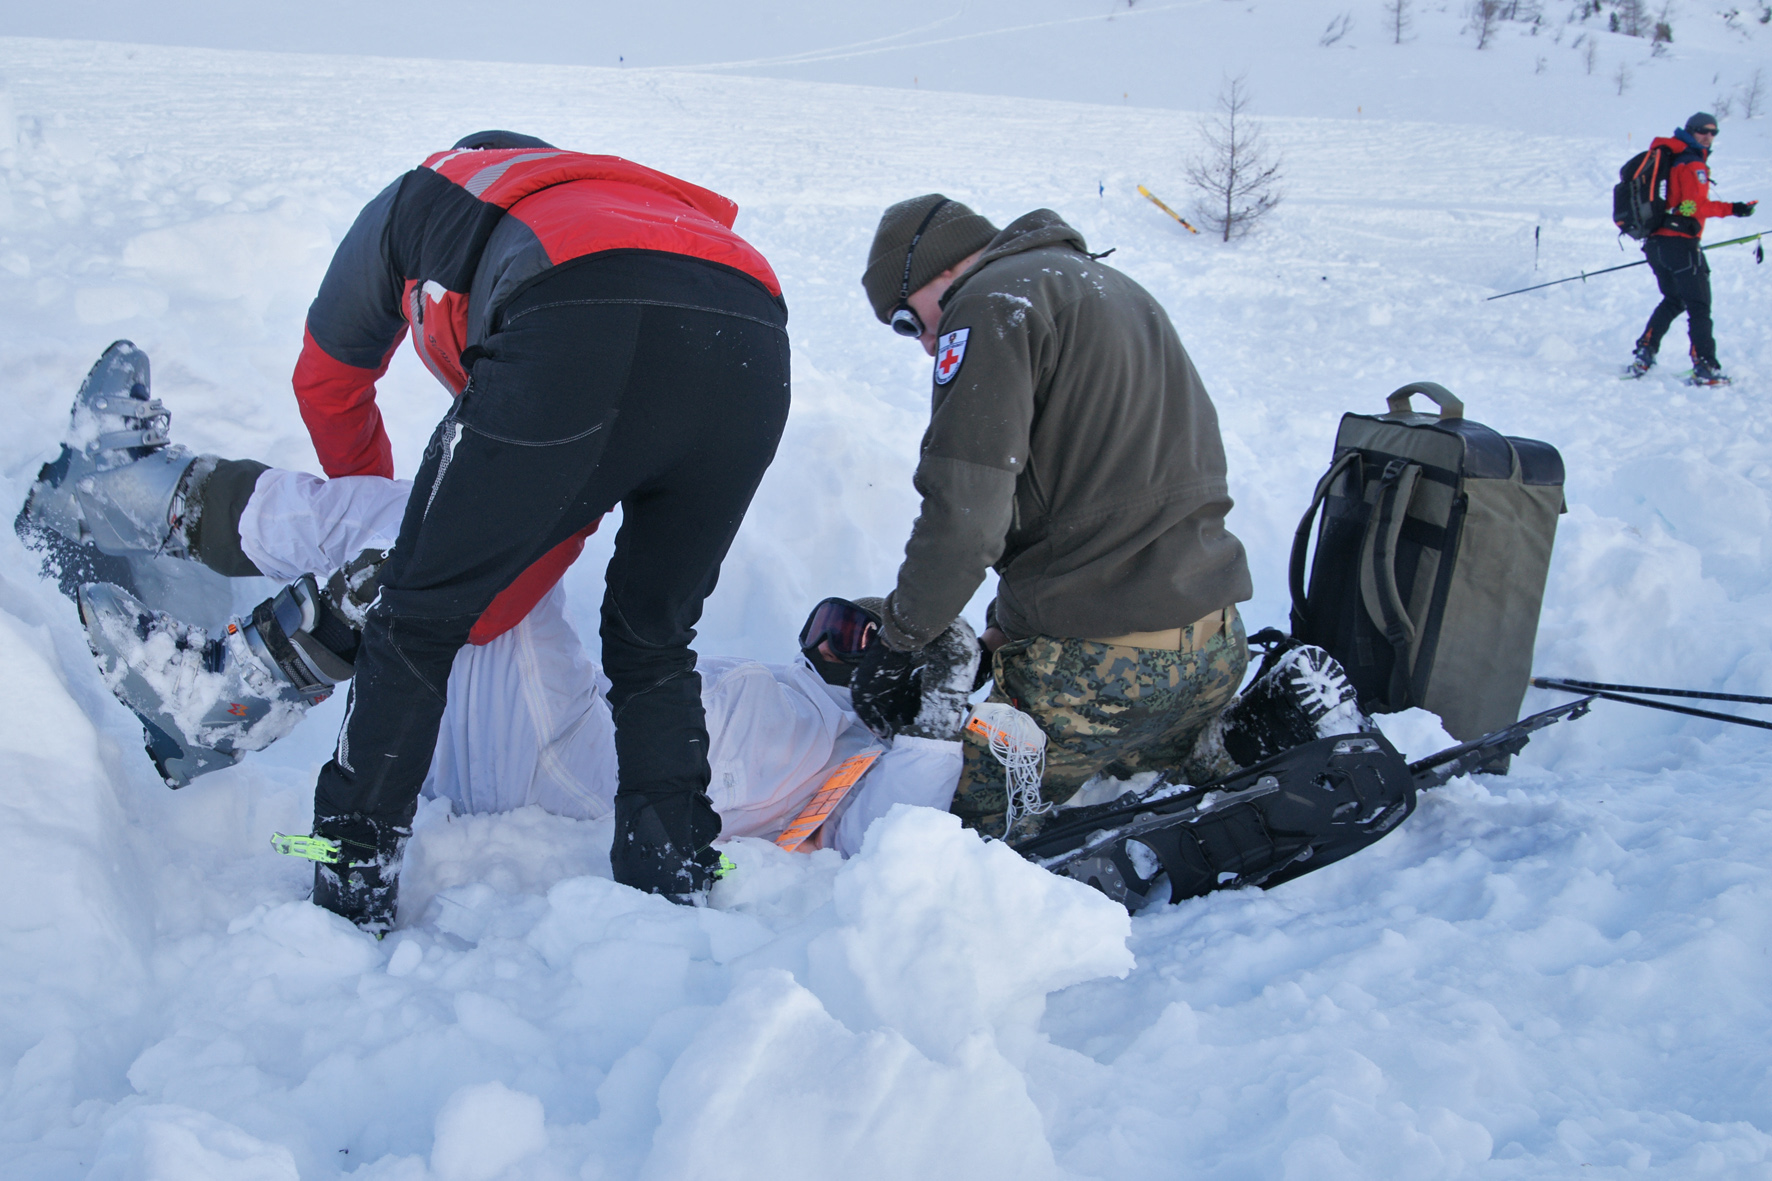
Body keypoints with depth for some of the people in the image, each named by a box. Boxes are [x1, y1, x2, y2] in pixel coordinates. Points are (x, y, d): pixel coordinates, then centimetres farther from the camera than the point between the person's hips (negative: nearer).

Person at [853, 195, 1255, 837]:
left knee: (973, 835, 2)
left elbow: (964, 515, -18)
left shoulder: (992, 303, -7)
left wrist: (898, 639, -3)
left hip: (1097, 660, -9)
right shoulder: (1112, 286, 22)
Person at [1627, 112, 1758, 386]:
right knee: (1699, 306, -5)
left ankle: (1644, 354, 15)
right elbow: (1695, 205, -22)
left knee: (1673, 301, 23)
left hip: (1656, 241, 8)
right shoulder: (1693, 165, -11)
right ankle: (1705, 368, -9)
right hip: (1681, 243, -8)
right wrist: (1732, 209, -24)